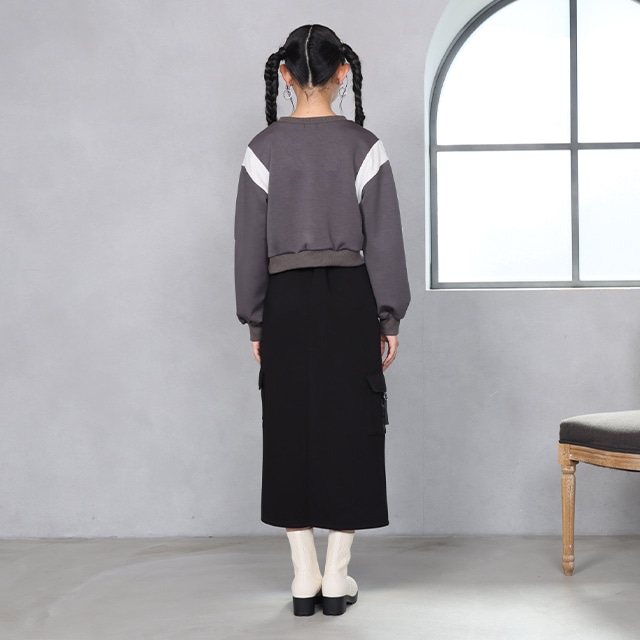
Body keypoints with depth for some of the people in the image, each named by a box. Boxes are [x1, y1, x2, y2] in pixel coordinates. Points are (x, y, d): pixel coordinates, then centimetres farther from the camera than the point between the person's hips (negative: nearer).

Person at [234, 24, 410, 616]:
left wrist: (256, 322, 8)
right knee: (349, 428, 6)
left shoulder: (265, 148, -1)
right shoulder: (363, 146, -3)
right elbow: (384, 237, -4)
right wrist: (390, 318, 4)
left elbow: (251, 241, 1)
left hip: (287, 301, 1)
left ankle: (304, 578, 13)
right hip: (350, 298, -1)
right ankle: (336, 579, 10)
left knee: (292, 430, 8)